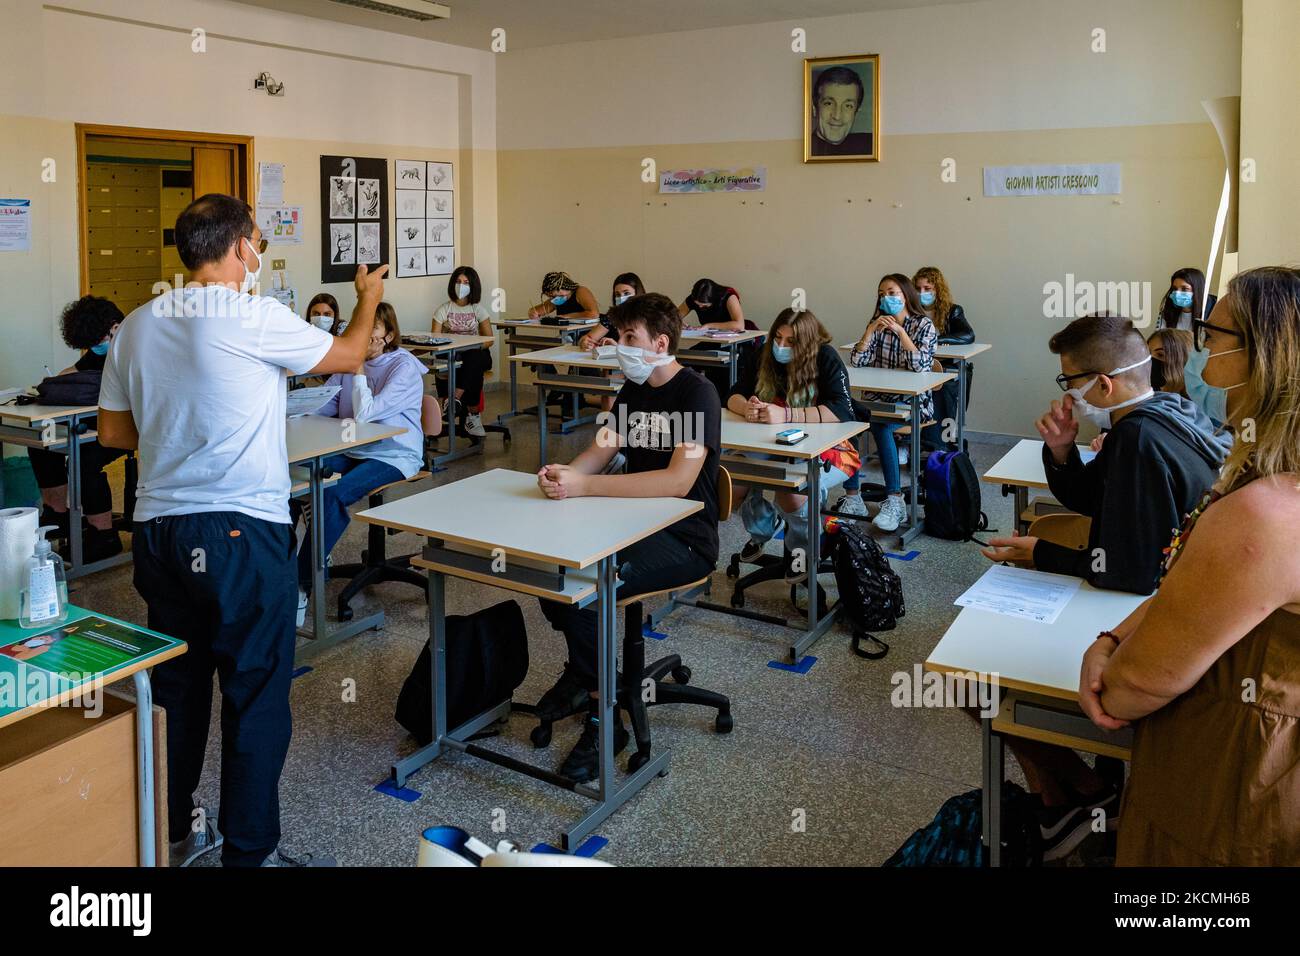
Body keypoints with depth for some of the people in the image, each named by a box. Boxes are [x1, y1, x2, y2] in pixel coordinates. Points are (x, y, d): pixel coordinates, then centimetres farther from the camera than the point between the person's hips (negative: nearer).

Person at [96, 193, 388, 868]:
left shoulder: (137, 326, 7)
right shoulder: (257, 319, -12)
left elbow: (113, 430, 14)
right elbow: (347, 356, 3)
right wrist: (369, 297, 21)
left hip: (158, 528, 7)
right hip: (240, 533, -7)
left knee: (175, 686, 18)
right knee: (255, 696, 4)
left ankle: (170, 835, 33)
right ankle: (249, 850, 14)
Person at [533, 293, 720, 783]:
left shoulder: (697, 394, -16)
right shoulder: (635, 390, 12)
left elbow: (678, 480, -27)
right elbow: (601, 451, 7)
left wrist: (582, 486, -31)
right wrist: (562, 474, -18)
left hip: (684, 539, -8)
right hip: (634, 523, 8)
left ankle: (602, 720, -10)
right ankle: (583, 666, 14)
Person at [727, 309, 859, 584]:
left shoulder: (825, 358, -16)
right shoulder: (764, 355, -1)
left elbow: (842, 410, -28)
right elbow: (734, 396, 1)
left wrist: (786, 415, -39)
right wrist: (746, 408, -26)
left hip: (826, 450, -5)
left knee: (791, 489, -35)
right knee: (730, 485, -18)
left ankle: (803, 548, -2)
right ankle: (763, 525, 17)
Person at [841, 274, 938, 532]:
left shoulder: (924, 325, -2)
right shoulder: (878, 322, 12)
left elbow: (921, 366, -18)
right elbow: (856, 361, 1)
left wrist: (899, 331, -21)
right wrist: (871, 331, -10)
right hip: (879, 398, 4)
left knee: (880, 427, -35)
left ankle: (894, 501, -31)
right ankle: (852, 498, -22)